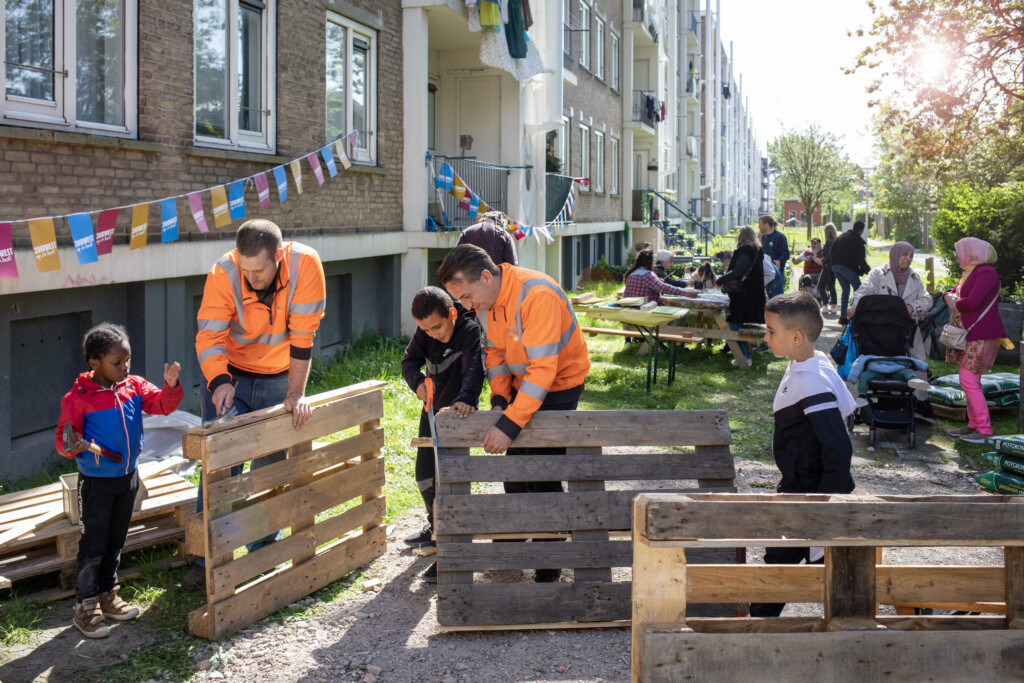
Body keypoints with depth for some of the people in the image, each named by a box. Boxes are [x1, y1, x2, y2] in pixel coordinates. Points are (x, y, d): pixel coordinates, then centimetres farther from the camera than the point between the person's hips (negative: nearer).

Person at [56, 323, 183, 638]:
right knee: (93, 546, 3)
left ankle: (107, 595, 34)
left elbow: (162, 405, -5)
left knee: (115, 542, 18)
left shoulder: (134, 386, -1)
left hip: (128, 476, 6)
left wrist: (171, 386, -25)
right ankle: (86, 607, 15)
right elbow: (63, 440, -11)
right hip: (96, 482, -5)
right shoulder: (77, 398, -16)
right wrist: (76, 445, -33)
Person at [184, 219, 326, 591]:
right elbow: (209, 337, -22)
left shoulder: (305, 264, -24)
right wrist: (219, 381, -39)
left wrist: (296, 394, -20)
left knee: (270, 465, 6)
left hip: (277, 380, 1)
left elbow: (302, 336, -21)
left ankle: (264, 552, 22)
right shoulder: (223, 273, -23)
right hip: (228, 376, -1)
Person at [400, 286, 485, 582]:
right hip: (432, 409, 8)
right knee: (424, 472, 18)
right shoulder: (425, 330, -3)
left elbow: (474, 369, -36)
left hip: (457, 414, -8)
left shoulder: (470, 329, -23)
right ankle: (436, 528, 41)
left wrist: (465, 399, -55)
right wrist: (418, 381, -26)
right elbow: (410, 360, -4)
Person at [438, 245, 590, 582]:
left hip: (560, 383, -7)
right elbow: (494, 351, 6)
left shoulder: (537, 295, -32)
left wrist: (510, 424, -37)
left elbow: (543, 369, -35)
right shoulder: (488, 298, -6)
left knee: (543, 477, -7)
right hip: (522, 383, 8)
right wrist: (499, 400, -9)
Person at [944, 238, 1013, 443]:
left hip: (981, 336, -10)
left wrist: (955, 303, -5)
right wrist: (949, 297, -1)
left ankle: (985, 430, -9)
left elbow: (973, 302, -24)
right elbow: (952, 293, 22)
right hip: (967, 335, 10)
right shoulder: (968, 273, 17)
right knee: (970, 381, 12)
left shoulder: (986, 273, -14)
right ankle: (973, 425, 19)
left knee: (969, 381, -13)